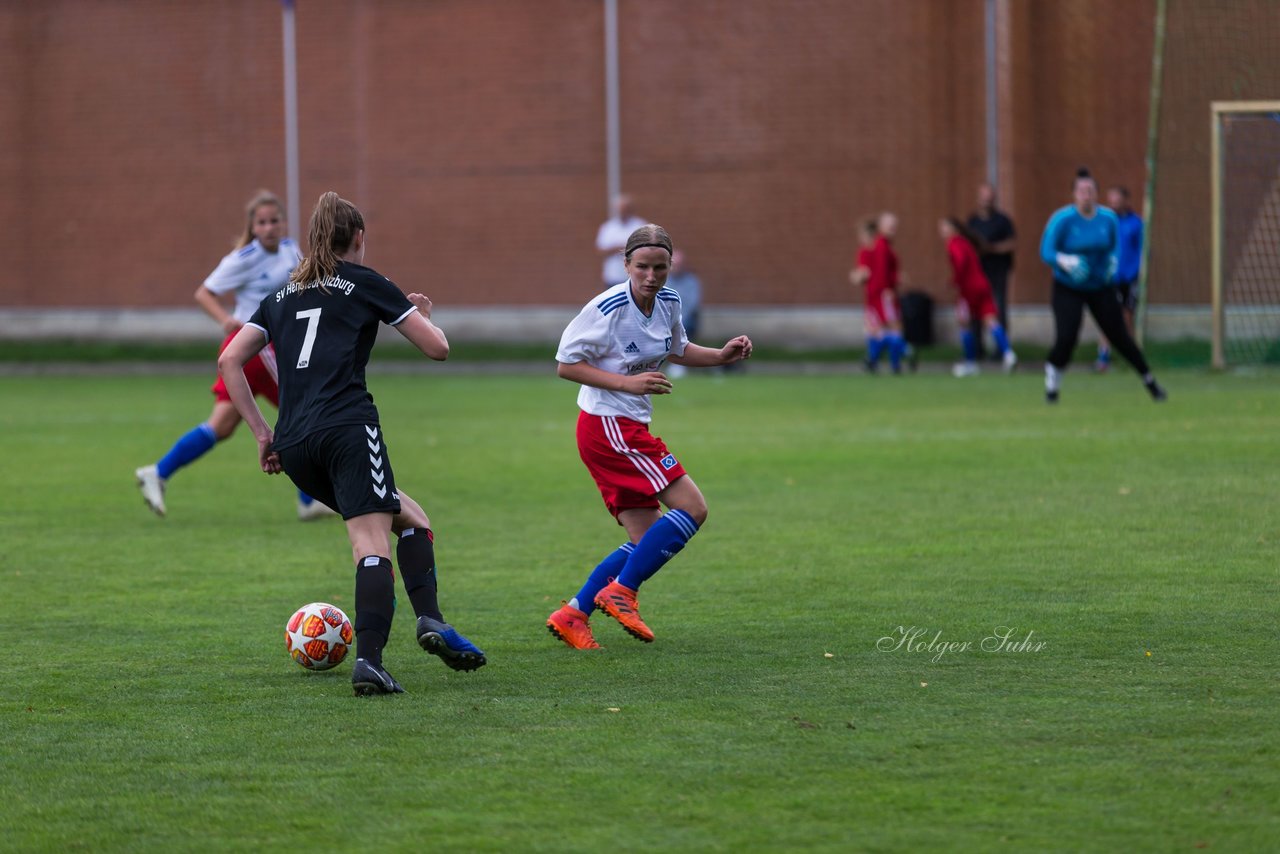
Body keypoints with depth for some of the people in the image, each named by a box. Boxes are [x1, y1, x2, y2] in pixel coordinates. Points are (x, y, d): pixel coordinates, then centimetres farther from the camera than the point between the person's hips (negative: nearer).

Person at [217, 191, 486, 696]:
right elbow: (438, 347, 10)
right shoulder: (364, 283, 10)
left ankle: (430, 625, 1)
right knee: (372, 542, -10)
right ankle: (369, 661, -27)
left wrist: (260, 432, 15)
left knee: (407, 516, 16)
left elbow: (229, 360, 16)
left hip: (293, 447, 6)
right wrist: (420, 313, 31)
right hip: (349, 427, -6)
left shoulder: (282, 295, 25)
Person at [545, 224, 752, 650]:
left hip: (630, 428, 9)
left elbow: (677, 350, 25)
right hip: (609, 426, -9)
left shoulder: (668, 302, 5)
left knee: (647, 541, 7)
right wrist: (627, 382, -21)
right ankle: (620, 591, -8)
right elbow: (566, 364, -13)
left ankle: (572, 614, 7)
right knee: (692, 506, -12)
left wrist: (721, 356, 8)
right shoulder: (607, 309, -18)